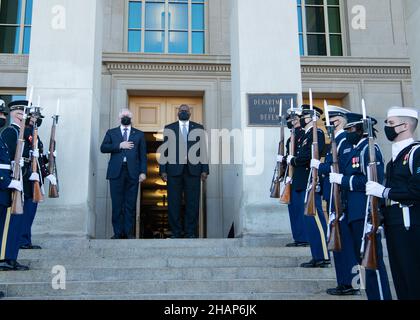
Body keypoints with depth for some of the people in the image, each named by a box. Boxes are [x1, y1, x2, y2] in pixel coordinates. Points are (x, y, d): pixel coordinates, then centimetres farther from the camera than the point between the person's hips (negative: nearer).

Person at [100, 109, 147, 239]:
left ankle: (129, 232, 3)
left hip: (132, 172, 0)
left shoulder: (139, 134, 15)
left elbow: (143, 155, 9)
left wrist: (143, 172, -1)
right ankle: (118, 232, 4)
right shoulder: (111, 133, 16)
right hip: (116, 171, 0)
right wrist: (119, 145, -9)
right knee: (117, 204, -1)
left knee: (130, 204, -2)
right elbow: (103, 148, 2)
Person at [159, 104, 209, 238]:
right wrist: (162, 170, 0)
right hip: (174, 169, 0)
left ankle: (190, 232, 5)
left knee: (192, 202, -1)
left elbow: (203, 149, 9)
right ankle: (176, 232, 6)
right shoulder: (168, 128, 13)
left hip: (193, 170, 0)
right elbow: (164, 150, 9)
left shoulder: (198, 128, 13)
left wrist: (204, 169, 0)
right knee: (173, 202, -1)